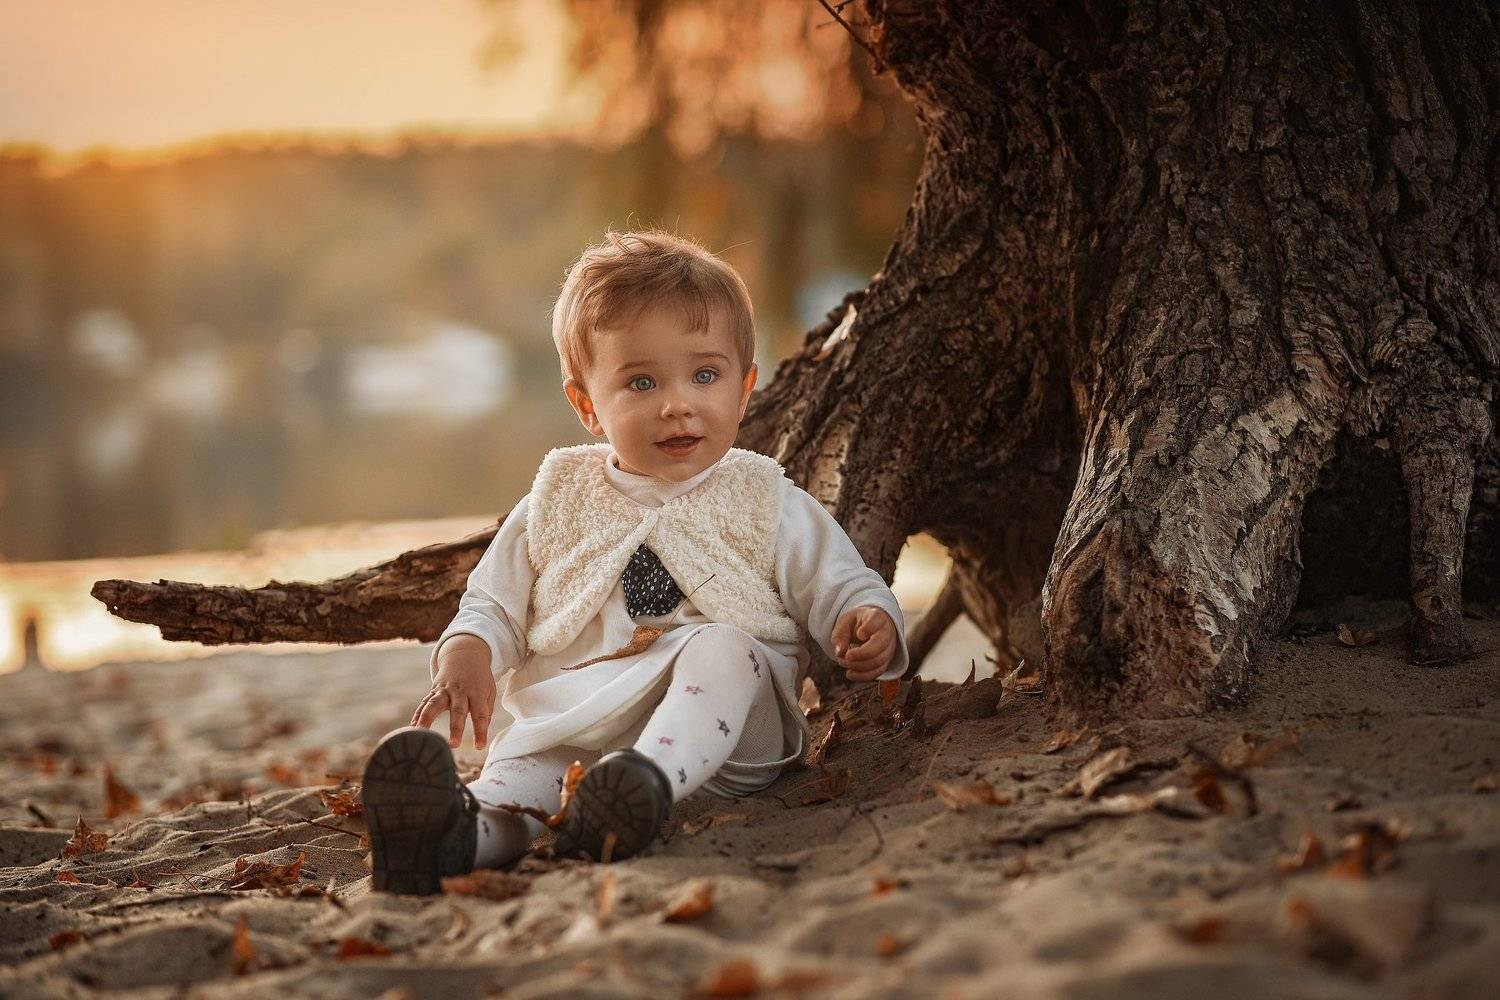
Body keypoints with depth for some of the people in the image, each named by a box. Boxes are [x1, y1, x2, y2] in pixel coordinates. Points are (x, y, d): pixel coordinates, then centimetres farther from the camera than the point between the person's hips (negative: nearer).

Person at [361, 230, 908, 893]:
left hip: (723, 739, -1)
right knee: (524, 747, -30)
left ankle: (651, 780, -57)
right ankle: (475, 826, -63)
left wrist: (870, 623, -16)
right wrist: (465, 653, -6)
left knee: (722, 649, -31)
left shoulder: (767, 505, 12)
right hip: (572, 726, 1)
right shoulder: (557, 505, 16)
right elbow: (494, 603, 18)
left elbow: (842, 586, 9)